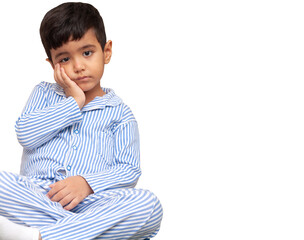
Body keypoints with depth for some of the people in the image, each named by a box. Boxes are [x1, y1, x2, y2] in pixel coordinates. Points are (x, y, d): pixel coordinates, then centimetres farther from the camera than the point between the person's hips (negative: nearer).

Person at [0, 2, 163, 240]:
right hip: (36, 194, 0)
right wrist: (73, 103, 1)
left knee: (149, 204, -30)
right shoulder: (44, 93, 22)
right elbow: (25, 134, 2)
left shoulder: (119, 113, 16)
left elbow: (129, 170, 4)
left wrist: (87, 183, -15)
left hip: (88, 202, 0)